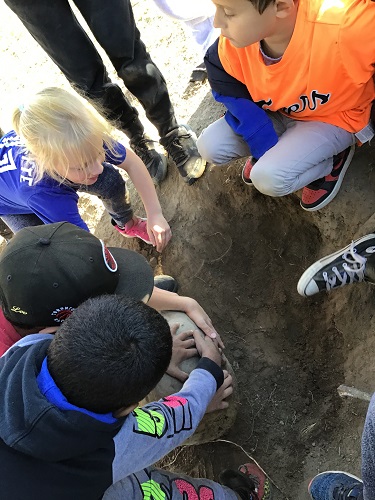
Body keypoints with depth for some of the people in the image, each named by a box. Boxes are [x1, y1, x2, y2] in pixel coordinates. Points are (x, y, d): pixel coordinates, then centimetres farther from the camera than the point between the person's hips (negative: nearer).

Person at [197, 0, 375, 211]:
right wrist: (265, 146, -19)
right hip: (276, 113, 4)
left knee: (269, 178, -25)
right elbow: (235, 98, -10)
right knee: (210, 147, -10)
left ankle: (334, 157, 5)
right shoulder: (231, 46, -22)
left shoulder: (346, 27, -38)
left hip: (333, 119, -4)